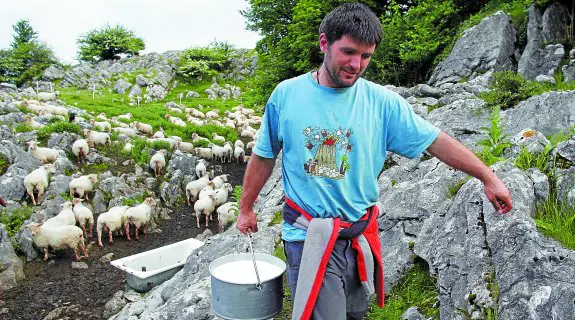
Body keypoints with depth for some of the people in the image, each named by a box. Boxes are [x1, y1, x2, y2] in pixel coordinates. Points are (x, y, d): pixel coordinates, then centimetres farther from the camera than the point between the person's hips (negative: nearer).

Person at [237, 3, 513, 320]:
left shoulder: (382, 101, -4)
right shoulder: (286, 94, -5)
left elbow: (436, 141, 1)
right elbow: (264, 156, 5)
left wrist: (488, 176, 3)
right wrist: (245, 209, 13)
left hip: (361, 237, 3)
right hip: (308, 237, -2)